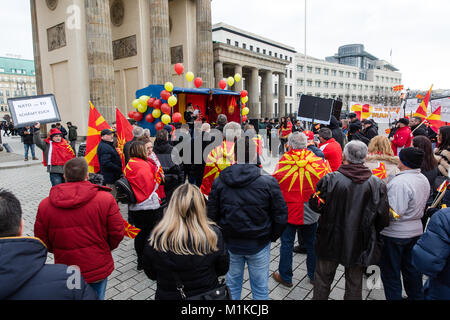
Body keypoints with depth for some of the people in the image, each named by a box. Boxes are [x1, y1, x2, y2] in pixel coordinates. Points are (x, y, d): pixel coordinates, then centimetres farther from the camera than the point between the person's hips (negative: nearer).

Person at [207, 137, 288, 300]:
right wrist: (272, 236, 6)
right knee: (260, 288, 17)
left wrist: (221, 236, 11)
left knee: (232, 284, 21)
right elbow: (281, 216, -11)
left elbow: (211, 215, -3)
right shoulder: (268, 182, -16)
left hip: (230, 244, 2)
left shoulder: (219, 182, -9)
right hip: (259, 244, -2)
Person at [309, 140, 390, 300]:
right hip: (360, 244, 2)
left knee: (322, 280, 19)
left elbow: (315, 205, -10)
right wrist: (371, 232, 14)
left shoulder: (330, 179, -19)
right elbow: (383, 219, -5)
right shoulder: (377, 184, -11)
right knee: (354, 284, 21)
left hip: (330, 241, -1)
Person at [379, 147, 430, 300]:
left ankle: (394, 297, 19)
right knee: (411, 268, 24)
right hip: (416, 230, 9)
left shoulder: (400, 182, -27)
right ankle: (416, 296, 39)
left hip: (395, 234, -9)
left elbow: (395, 213, -29)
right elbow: (422, 204, 14)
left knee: (390, 272, 8)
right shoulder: (424, 180, 3)